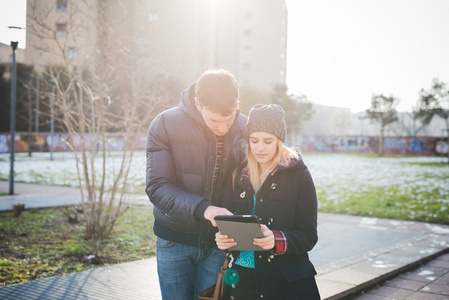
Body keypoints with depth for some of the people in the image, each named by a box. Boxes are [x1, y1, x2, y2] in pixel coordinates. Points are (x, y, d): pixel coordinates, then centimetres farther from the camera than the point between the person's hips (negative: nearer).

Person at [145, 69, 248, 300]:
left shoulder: (246, 129, -6)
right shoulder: (165, 125, -13)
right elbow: (157, 187, -18)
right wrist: (203, 208, -34)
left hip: (219, 244, 1)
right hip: (174, 241, -1)